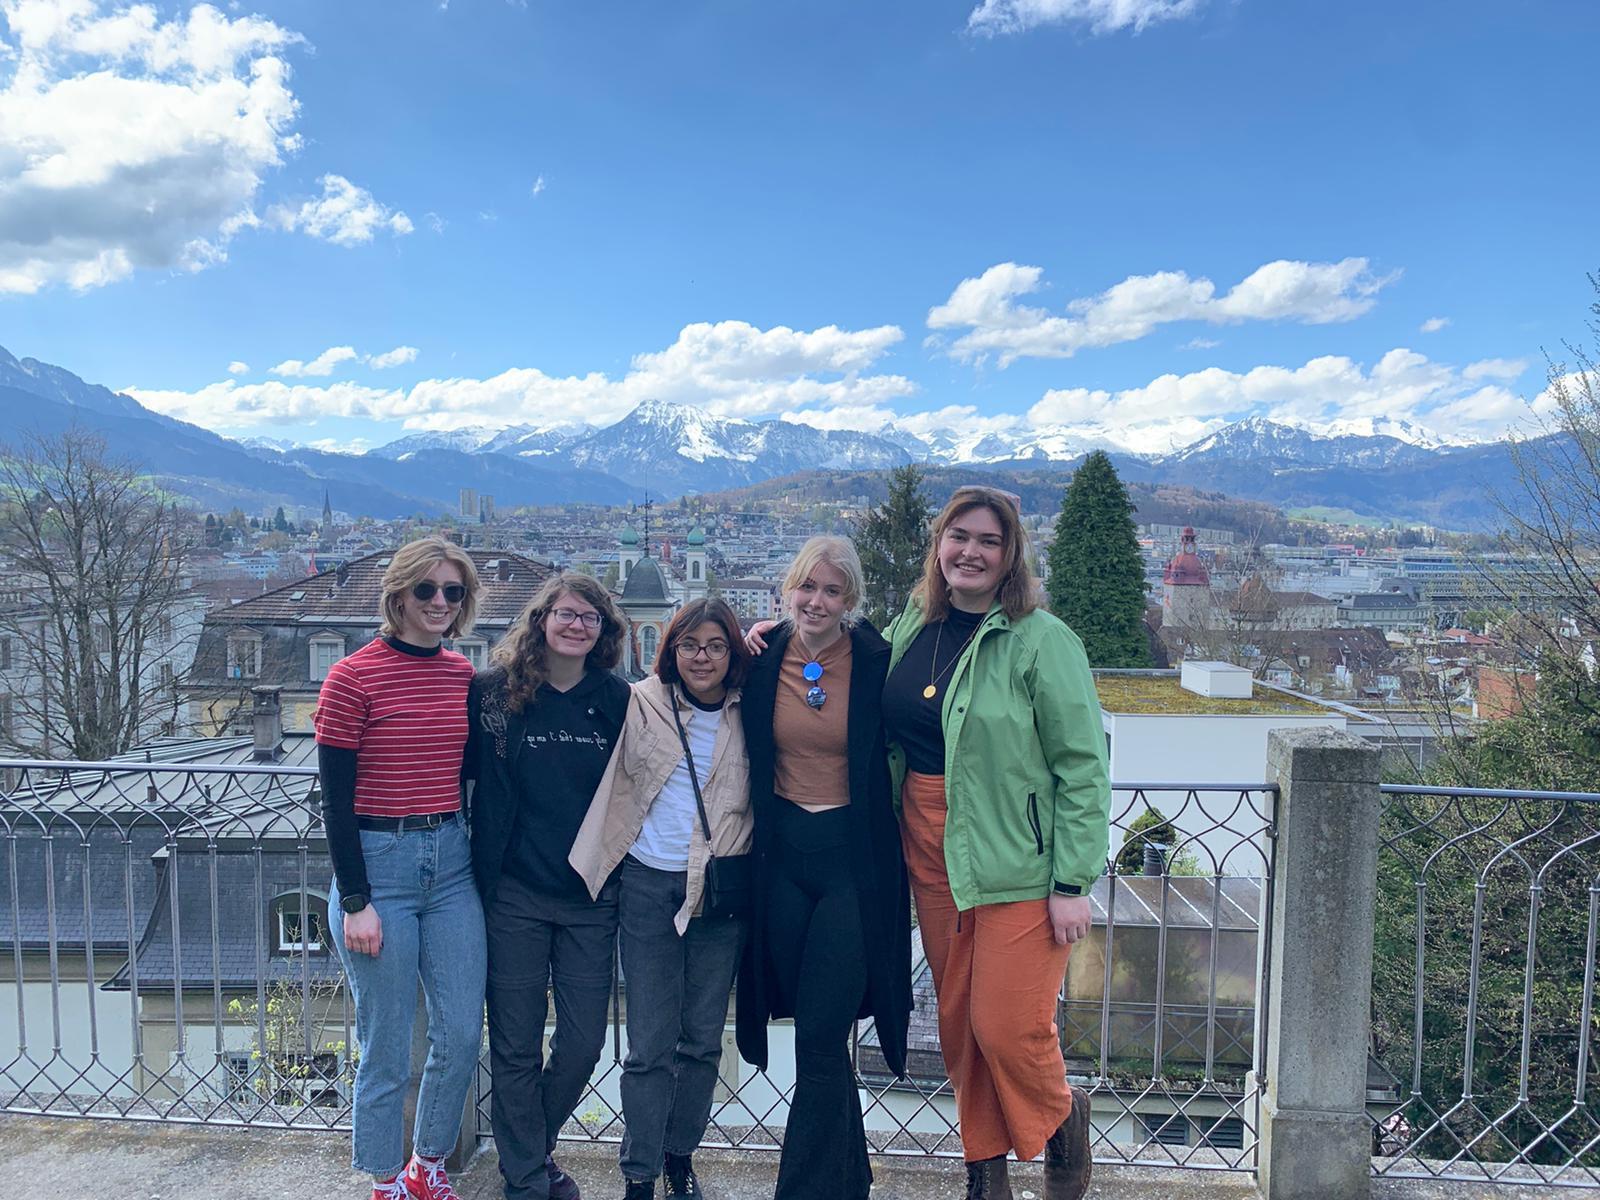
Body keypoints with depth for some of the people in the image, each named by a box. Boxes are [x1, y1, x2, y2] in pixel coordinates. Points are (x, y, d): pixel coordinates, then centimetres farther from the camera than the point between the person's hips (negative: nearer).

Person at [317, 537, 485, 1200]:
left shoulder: (464, 675, 6)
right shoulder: (353, 677, -9)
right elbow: (336, 799, -8)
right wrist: (355, 902, -10)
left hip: (451, 863, 5)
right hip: (378, 864, -5)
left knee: (461, 1033, 9)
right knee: (386, 1047, 6)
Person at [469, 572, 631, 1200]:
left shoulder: (616, 699, 0)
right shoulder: (497, 691, -5)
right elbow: (483, 785, -5)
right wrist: (485, 878, -8)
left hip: (592, 895, 2)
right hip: (516, 895, -2)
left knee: (583, 1042, 9)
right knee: (517, 1046, 9)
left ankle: (535, 1146, 37)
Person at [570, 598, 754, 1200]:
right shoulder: (642, 704, 1)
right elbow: (617, 783, 7)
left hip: (721, 891, 1)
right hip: (649, 885, -1)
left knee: (703, 1037, 11)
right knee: (652, 1042, 3)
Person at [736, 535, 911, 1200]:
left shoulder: (876, 662, -8)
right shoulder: (762, 661, 1)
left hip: (852, 854, -3)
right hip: (782, 852, 4)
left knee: (820, 1038, -2)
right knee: (819, 1034, 15)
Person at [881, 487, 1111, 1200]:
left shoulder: (1040, 640, -11)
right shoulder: (908, 627, 6)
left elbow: (1083, 767, -11)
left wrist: (1072, 883, -14)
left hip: (1018, 860, -5)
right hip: (930, 853, 5)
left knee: (1008, 1026, -1)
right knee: (957, 1020, 13)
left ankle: (1062, 1118, 33)